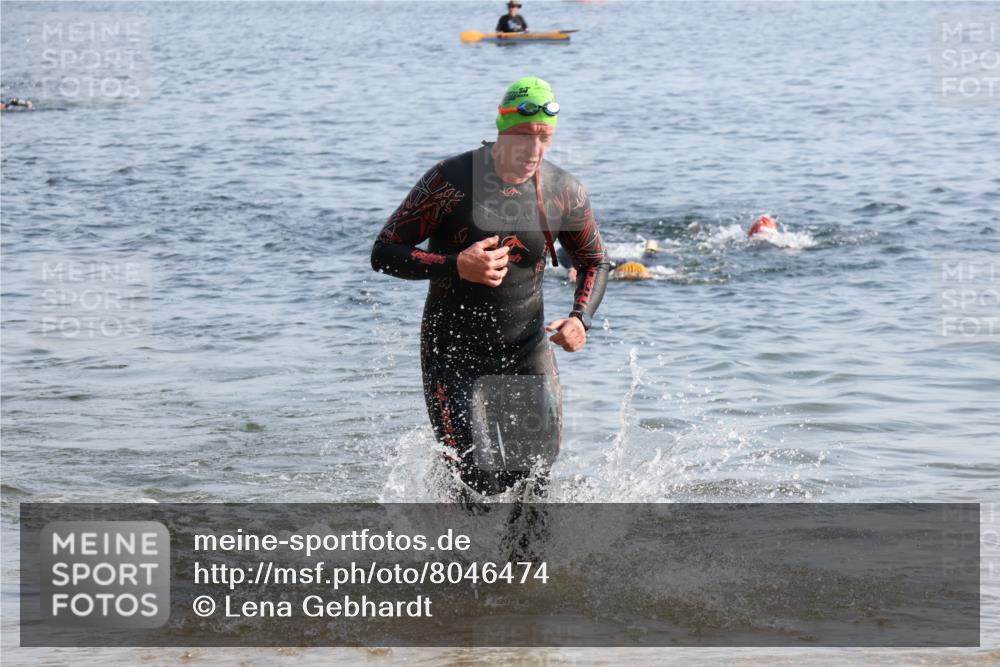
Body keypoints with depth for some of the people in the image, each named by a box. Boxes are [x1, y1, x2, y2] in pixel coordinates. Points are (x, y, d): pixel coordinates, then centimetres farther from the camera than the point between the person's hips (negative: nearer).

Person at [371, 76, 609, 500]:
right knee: (479, 482, -14)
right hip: (453, 354, -3)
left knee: (533, 484, -1)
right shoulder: (451, 180, -14)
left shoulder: (565, 194, -4)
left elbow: (594, 262, 13)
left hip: (527, 354, 3)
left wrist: (581, 317, -7)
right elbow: (384, 253, -10)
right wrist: (456, 266, -25)